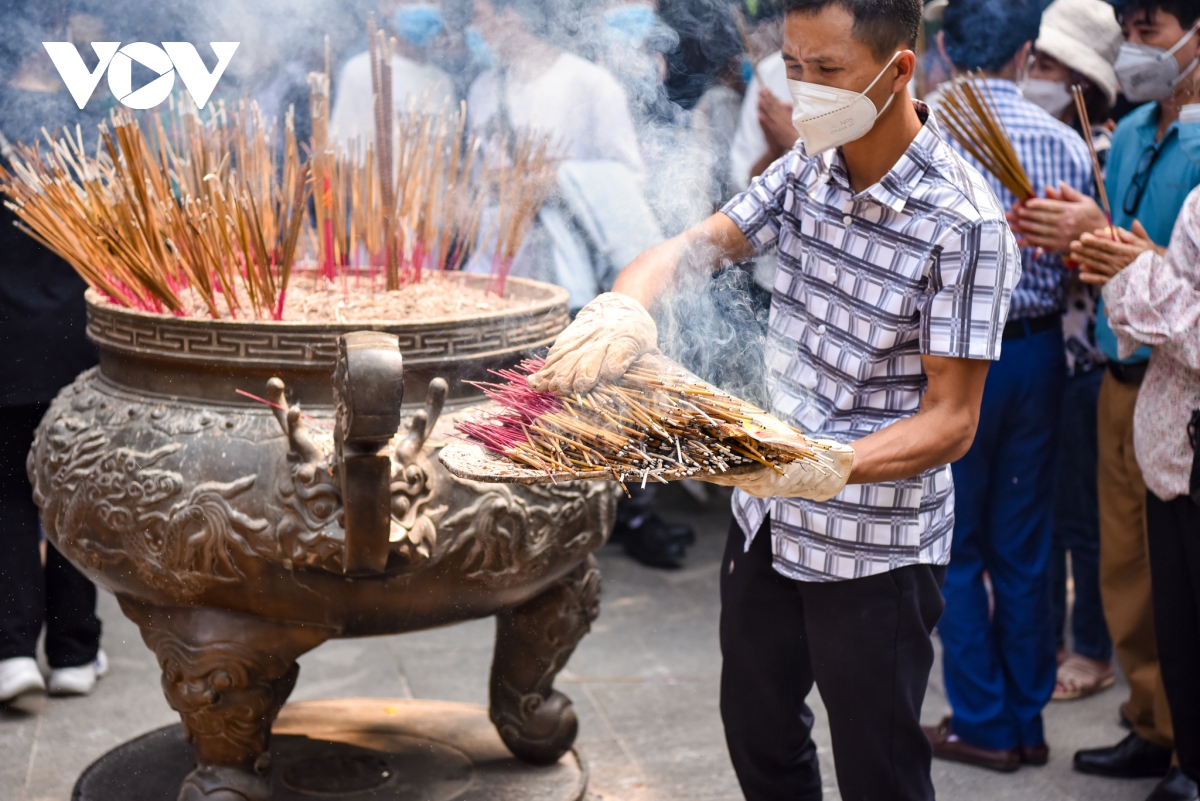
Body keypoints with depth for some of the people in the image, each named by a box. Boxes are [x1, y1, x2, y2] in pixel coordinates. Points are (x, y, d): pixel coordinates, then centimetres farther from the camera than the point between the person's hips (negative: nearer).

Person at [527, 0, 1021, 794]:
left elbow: (952, 421, -22)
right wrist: (628, 302, -27)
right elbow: (693, 248, -4)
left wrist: (835, 469, -39)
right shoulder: (808, 170, -1)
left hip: (872, 549, -7)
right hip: (768, 518, 7)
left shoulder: (964, 225, -22)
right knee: (759, 735, 24)